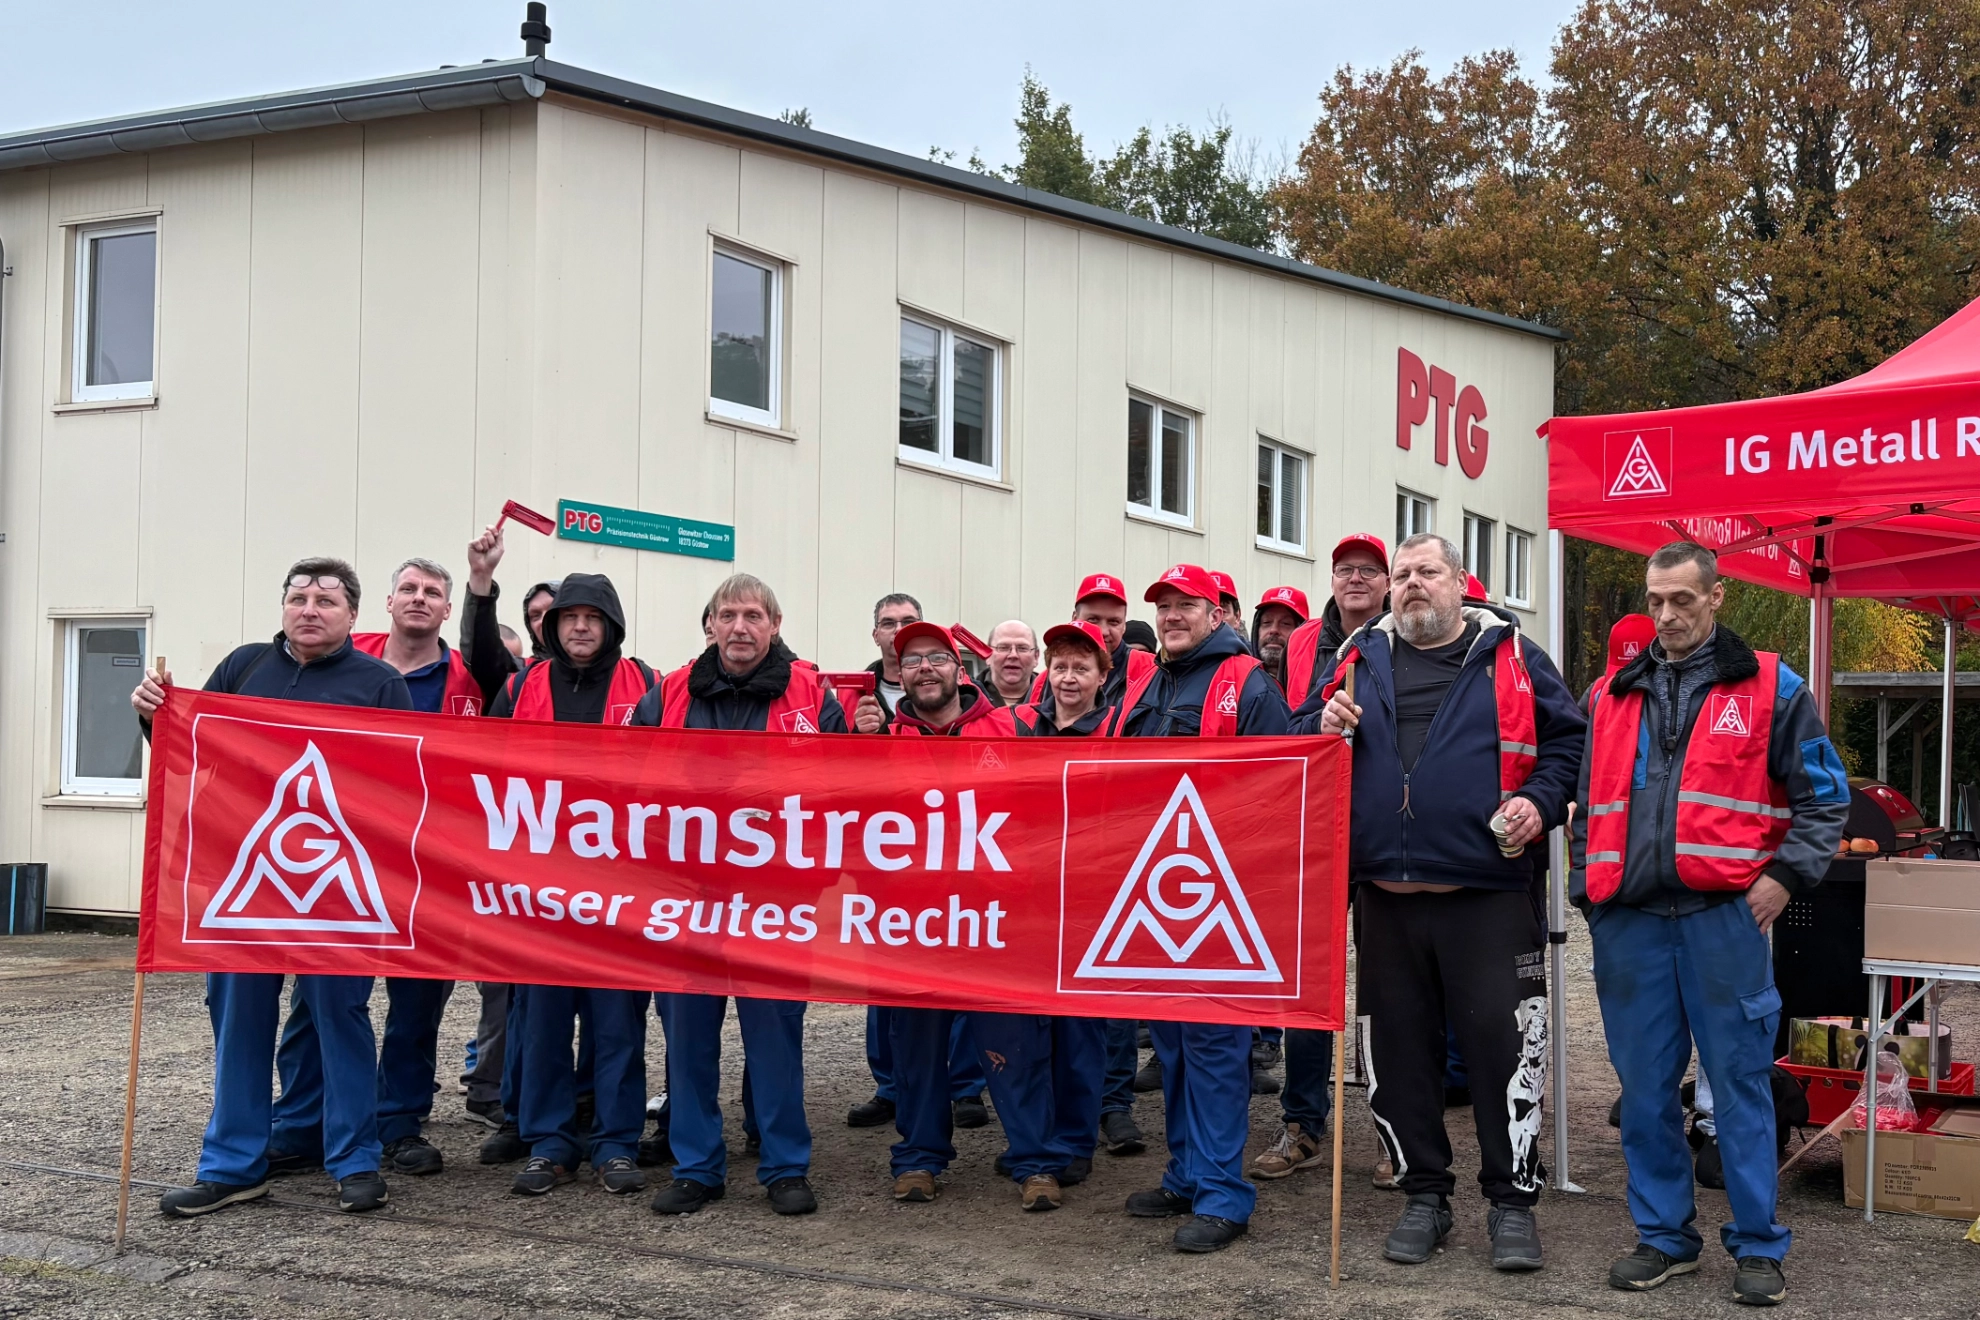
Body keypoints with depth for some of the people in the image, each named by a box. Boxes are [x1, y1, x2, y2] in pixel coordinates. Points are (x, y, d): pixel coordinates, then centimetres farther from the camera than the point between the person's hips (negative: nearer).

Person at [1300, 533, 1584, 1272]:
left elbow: (1568, 739, 7)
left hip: (1488, 891, -3)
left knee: (1502, 1039, -3)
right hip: (1385, 895, 3)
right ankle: (1424, 1192, 23)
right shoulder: (1358, 660, 13)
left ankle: (1513, 1198, 12)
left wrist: (1540, 801, -8)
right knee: (1398, 1044, 8)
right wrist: (1325, 730, -5)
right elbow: (1296, 746, 16)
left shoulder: (1511, 657, 6)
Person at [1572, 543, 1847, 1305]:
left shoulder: (1768, 688, 4)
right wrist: (1588, 889, 10)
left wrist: (1785, 874, -7)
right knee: (1644, 1087, 9)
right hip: (1627, 920, 4)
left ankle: (1757, 1245, 14)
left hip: (1724, 915, -4)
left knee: (1740, 1083, 2)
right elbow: (1591, 805, 19)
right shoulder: (1615, 695, 15)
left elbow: (1823, 793, 4)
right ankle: (1664, 1236, 21)